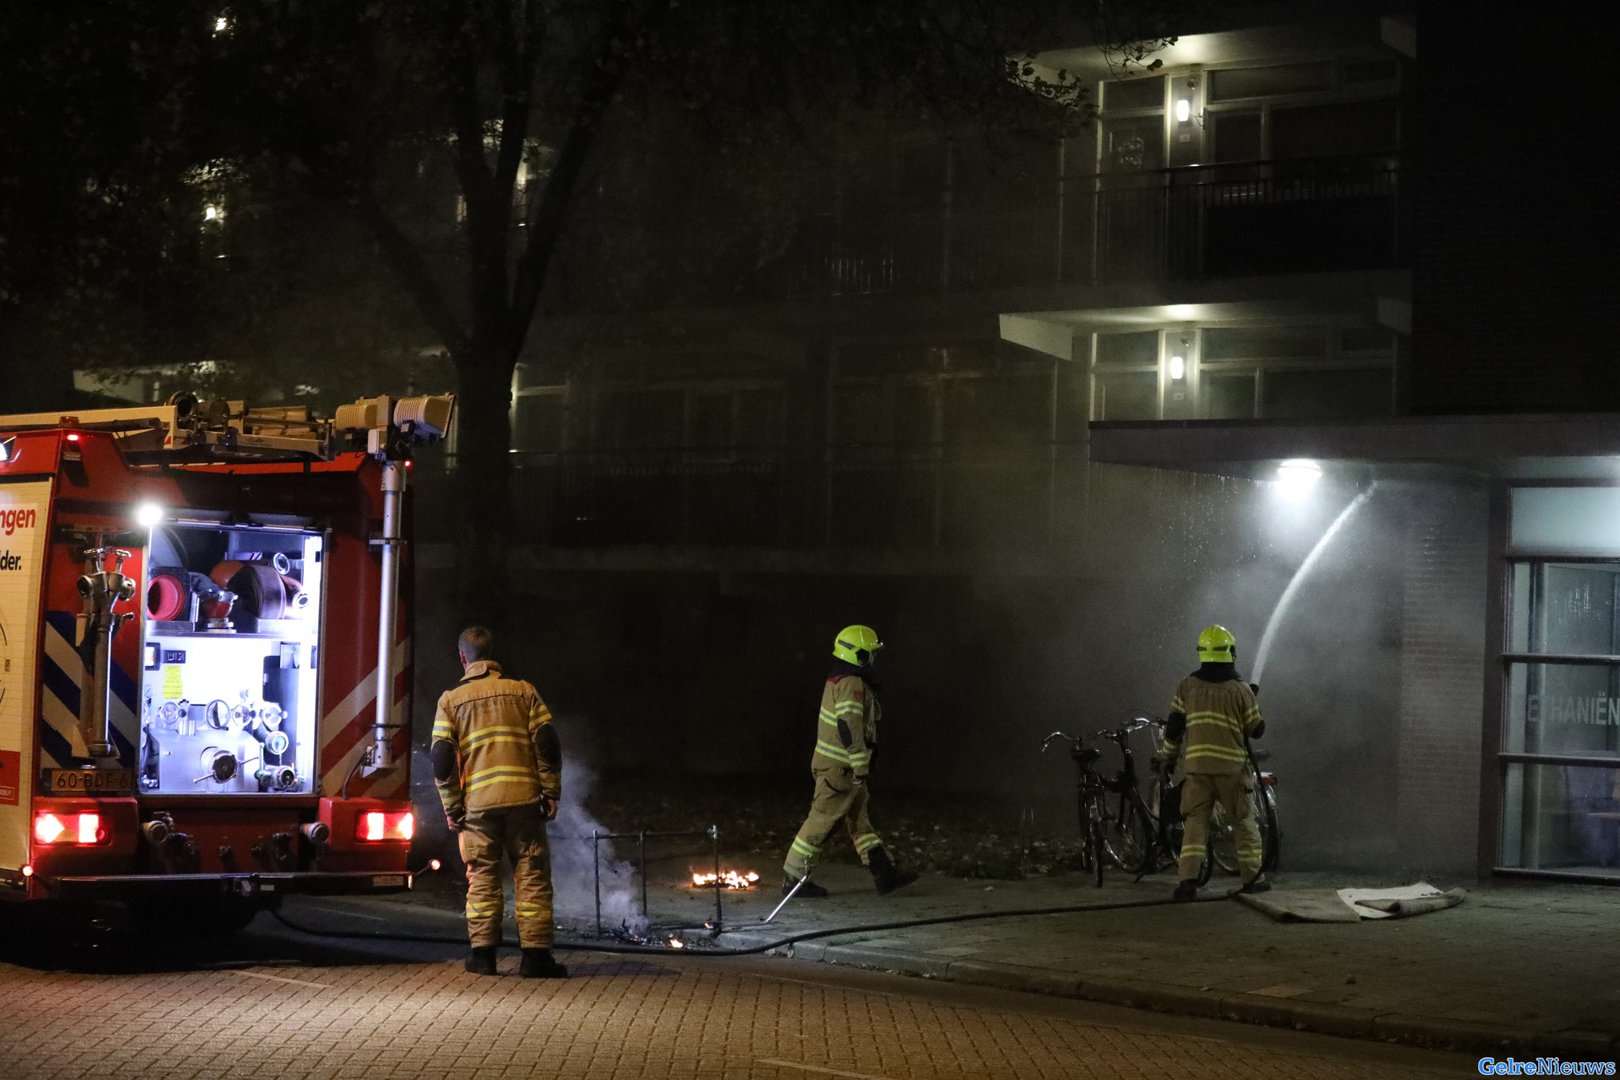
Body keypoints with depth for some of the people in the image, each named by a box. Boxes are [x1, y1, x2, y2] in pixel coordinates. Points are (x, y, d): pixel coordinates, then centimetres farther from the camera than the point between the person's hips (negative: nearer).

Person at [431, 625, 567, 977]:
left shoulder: (450, 700, 7)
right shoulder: (523, 691, 7)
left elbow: (442, 760, 2)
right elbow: (547, 745, 1)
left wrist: (452, 809, 9)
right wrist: (551, 793, 7)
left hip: (478, 803, 0)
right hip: (524, 798, 0)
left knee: (482, 877, 9)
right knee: (531, 876, 3)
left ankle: (483, 953, 5)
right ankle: (535, 955, -1)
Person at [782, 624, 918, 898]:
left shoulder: (838, 680, 14)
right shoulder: (851, 684, -18)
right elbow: (849, 726, -26)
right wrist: (860, 767, -24)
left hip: (842, 766, 11)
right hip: (840, 768, -11)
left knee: (859, 821, 12)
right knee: (822, 821, -4)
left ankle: (885, 874, 17)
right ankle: (794, 879, 2)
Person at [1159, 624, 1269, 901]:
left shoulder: (1187, 686, 3)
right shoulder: (1240, 689, -3)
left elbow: (1173, 727, 3)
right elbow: (1257, 730, 3)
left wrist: (1169, 757, 16)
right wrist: (1253, 703, 20)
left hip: (1197, 764, 2)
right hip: (1232, 765, -2)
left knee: (1195, 822, 3)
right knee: (1245, 822, 12)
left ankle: (1187, 880, -8)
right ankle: (1252, 877, 14)